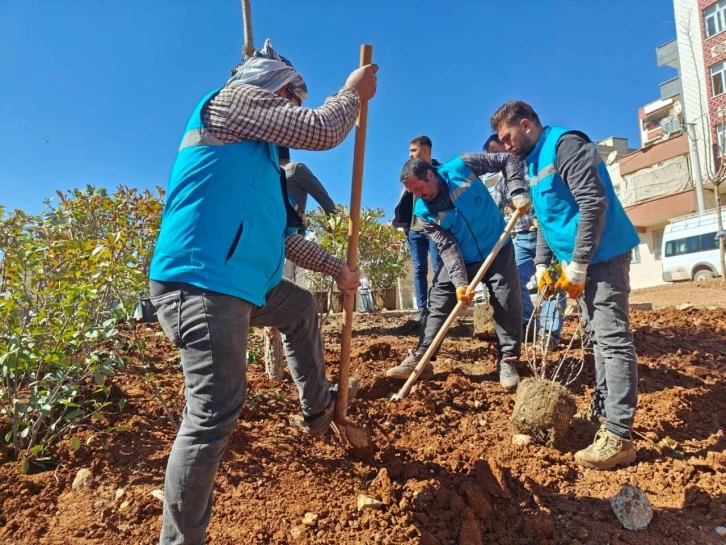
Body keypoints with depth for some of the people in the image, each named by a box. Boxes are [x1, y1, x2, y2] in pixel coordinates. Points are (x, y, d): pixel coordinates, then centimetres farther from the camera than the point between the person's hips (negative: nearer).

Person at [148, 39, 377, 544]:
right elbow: (322, 130, -6)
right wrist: (354, 92, 13)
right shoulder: (234, 97, 1)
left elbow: (282, 234, 29)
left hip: (237, 280, 11)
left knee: (301, 307, 28)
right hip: (201, 280, -11)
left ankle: (318, 409, 40)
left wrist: (336, 268, 32)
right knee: (215, 413, -14)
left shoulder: (256, 156, 27)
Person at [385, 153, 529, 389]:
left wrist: (518, 192, -22)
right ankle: (419, 359, 6)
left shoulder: (461, 167, -17)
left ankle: (508, 362, 13)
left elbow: (508, 160, -8)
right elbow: (447, 248, -16)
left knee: (508, 305, -2)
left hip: (498, 251, -1)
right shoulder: (423, 211, -13)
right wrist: (459, 282, -25)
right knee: (437, 304, -1)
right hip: (460, 260, 2)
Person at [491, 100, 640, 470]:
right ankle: (602, 414, 27)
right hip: (579, 260, 10)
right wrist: (542, 264, 10)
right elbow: (546, 219, 21)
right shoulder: (534, 163, 16)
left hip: (602, 255, -10)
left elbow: (595, 204, -22)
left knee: (613, 338, -9)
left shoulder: (565, 144, -13)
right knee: (599, 337, 15)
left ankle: (619, 435, -4)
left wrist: (577, 266, -21)